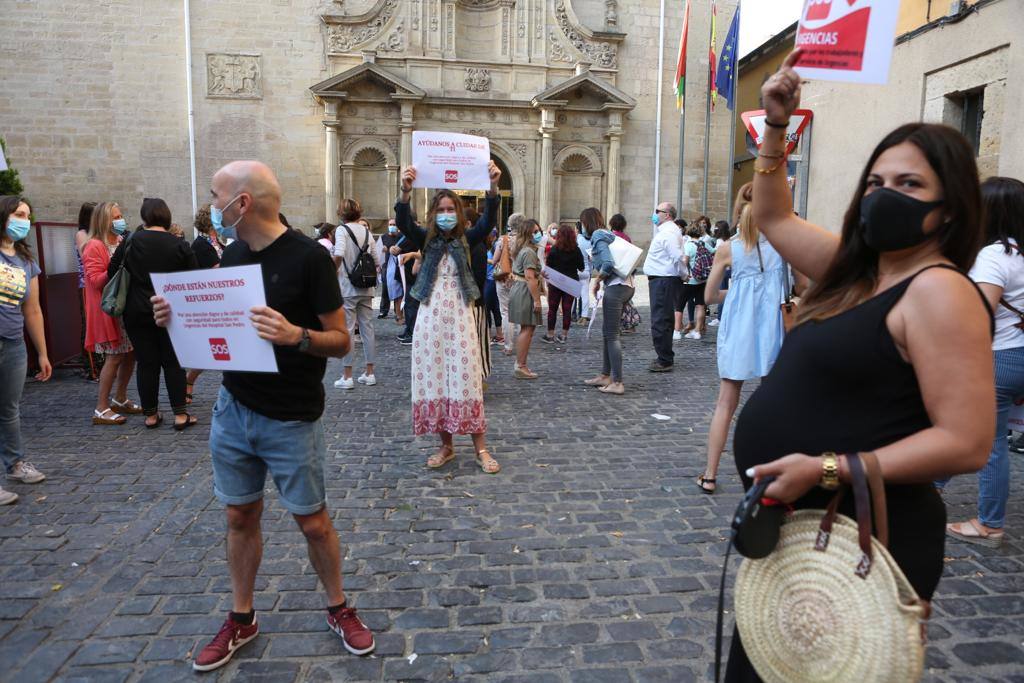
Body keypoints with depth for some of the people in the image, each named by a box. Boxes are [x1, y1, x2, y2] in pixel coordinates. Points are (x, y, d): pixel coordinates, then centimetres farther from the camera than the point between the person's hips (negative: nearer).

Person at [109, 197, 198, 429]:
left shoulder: (130, 242, -3)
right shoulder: (180, 245, -4)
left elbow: (112, 273, 1)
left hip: (137, 312, 1)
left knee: (146, 362, 7)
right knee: (173, 362, 6)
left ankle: (151, 415, 15)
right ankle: (180, 414, 4)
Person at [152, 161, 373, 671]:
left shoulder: (308, 256, -15)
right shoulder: (232, 253, 5)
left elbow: (341, 341, -13)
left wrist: (295, 335, -32)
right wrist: (179, 318, -4)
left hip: (292, 419, -5)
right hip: (232, 410, 6)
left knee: (312, 521, 7)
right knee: (240, 516, 15)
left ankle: (338, 608, 29)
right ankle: (241, 619, 33)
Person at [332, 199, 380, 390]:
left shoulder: (342, 229, -7)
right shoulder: (367, 231, 9)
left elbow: (339, 254, -23)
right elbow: (376, 262, 7)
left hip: (347, 288, -5)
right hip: (366, 288, 5)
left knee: (347, 330, 0)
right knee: (368, 329, 9)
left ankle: (347, 377, 3)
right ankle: (369, 373, 15)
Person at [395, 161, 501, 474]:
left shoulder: (467, 239, 3)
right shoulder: (426, 239, 4)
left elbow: (488, 221, -15)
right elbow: (403, 223, -15)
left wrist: (493, 188, -33)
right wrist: (405, 192, -34)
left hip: (459, 314, -1)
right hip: (431, 315, 2)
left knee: (466, 377, -3)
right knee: (434, 378, 4)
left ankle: (480, 449, 4)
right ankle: (446, 446, 17)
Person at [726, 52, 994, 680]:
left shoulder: (939, 292, -18)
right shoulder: (856, 269, 7)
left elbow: (966, 442, -23)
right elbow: (774, 217, 20)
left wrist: (827, 469, -27)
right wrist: (776, 127, 11)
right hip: (796, 531, 9)